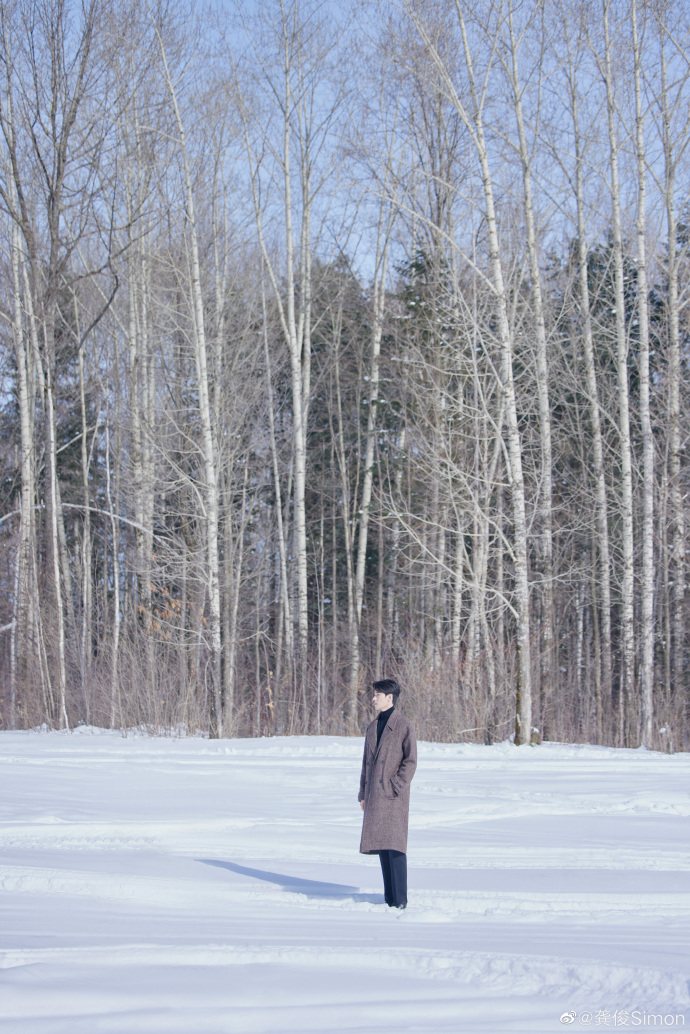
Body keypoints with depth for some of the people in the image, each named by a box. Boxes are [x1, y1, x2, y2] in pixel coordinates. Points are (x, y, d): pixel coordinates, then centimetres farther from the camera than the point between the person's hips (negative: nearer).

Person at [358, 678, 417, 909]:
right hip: (375, 796, 7)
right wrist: (363, 793, 15)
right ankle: (389, 897, 13)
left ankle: (400, 900, -9)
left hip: (394, 796, -7)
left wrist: (396, 786, -16)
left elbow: (411, 761, -9)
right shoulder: (373, 727, 15)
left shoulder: (403, 726, -6)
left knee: (394, 847, -11)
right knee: (381, 846, 8)